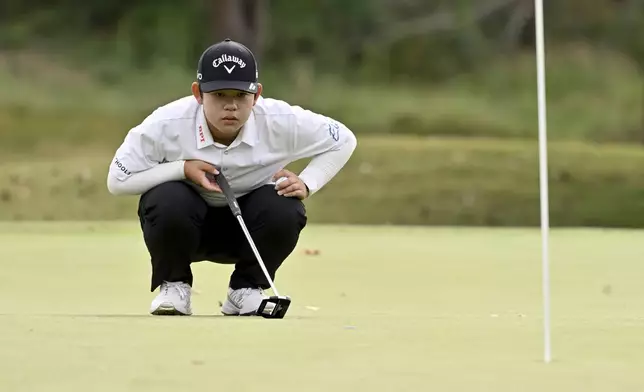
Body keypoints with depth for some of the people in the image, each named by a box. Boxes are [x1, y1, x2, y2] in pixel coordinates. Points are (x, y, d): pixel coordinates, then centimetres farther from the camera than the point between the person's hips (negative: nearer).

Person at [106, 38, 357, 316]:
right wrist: (183, 169, -28)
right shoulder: (166, 125, -26)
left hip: (247, 227, 2)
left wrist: (306, 184, -21)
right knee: (168, 200, -36)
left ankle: (246, 289, -1)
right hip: (182, 222, -2)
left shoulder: (281, 122, -22)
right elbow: (116, 181, -18)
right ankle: (173, 284, -5)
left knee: (285, 209, -30)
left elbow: (343, 140, -7)